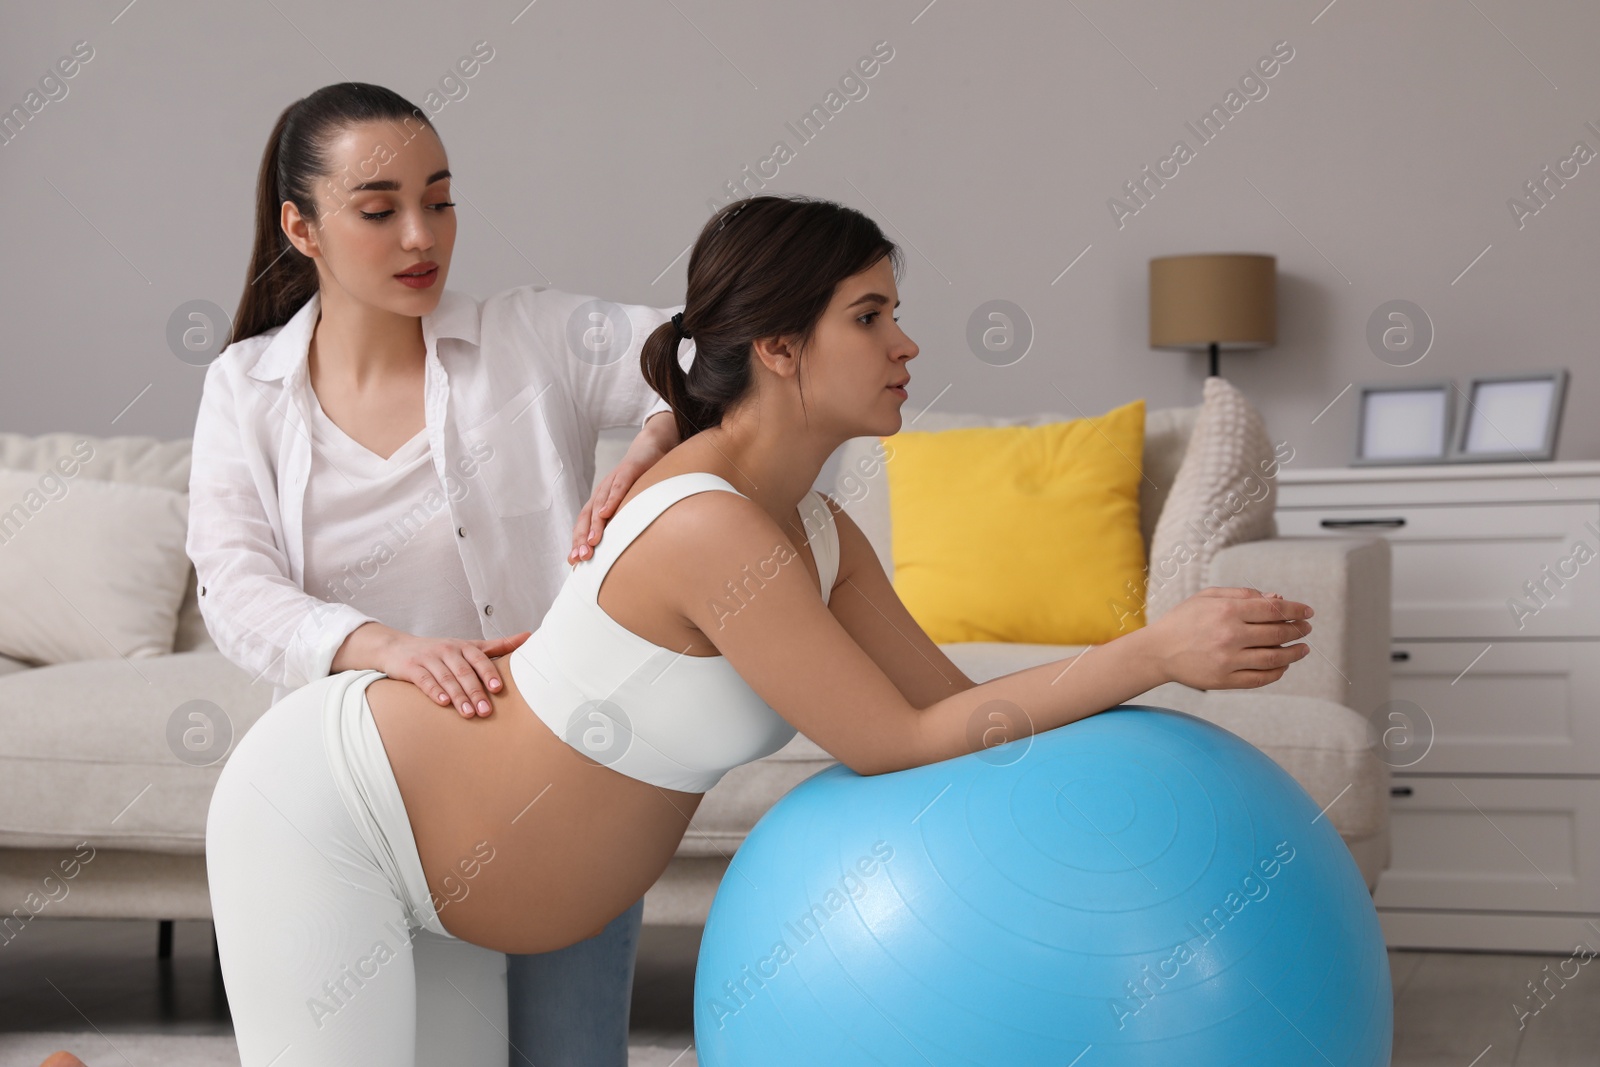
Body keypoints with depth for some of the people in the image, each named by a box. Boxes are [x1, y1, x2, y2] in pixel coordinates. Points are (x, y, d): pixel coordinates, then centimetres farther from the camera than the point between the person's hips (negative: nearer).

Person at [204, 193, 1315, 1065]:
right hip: (325, 816, -9)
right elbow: (901, 747, -25)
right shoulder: (709, 528, -30)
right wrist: (1151, 654, -24)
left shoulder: (821, 537, 0)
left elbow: (950, 702, 2)